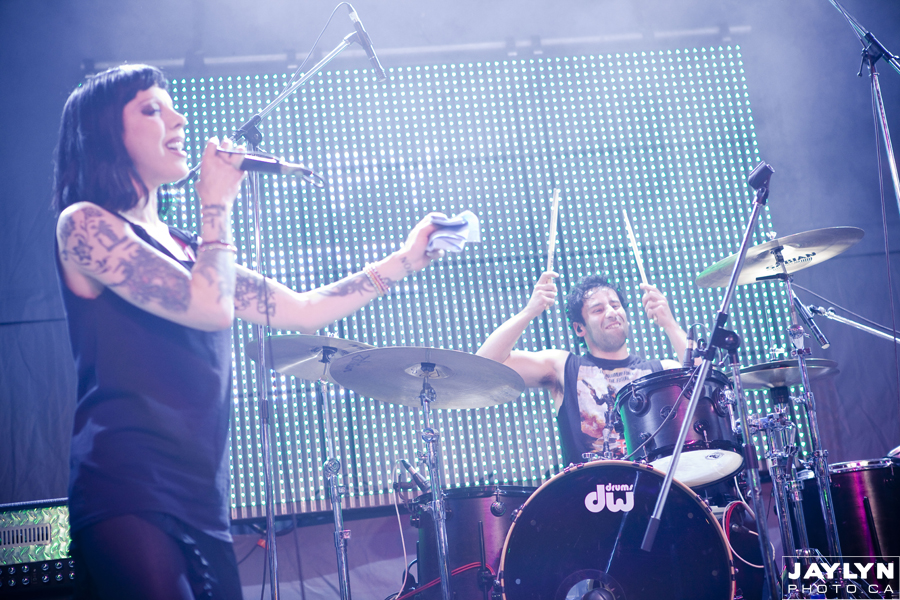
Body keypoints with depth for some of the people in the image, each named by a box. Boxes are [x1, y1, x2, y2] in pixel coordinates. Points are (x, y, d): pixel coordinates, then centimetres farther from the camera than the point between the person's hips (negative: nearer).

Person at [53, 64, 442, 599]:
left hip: (204, 504, 8)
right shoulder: (83, 222, -2)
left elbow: (300, 311, 20)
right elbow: (211, 308, -14)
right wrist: (217, 205, 0)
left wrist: (401, 263, 20)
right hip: (128, 496, -7)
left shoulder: (185, 249, 20)